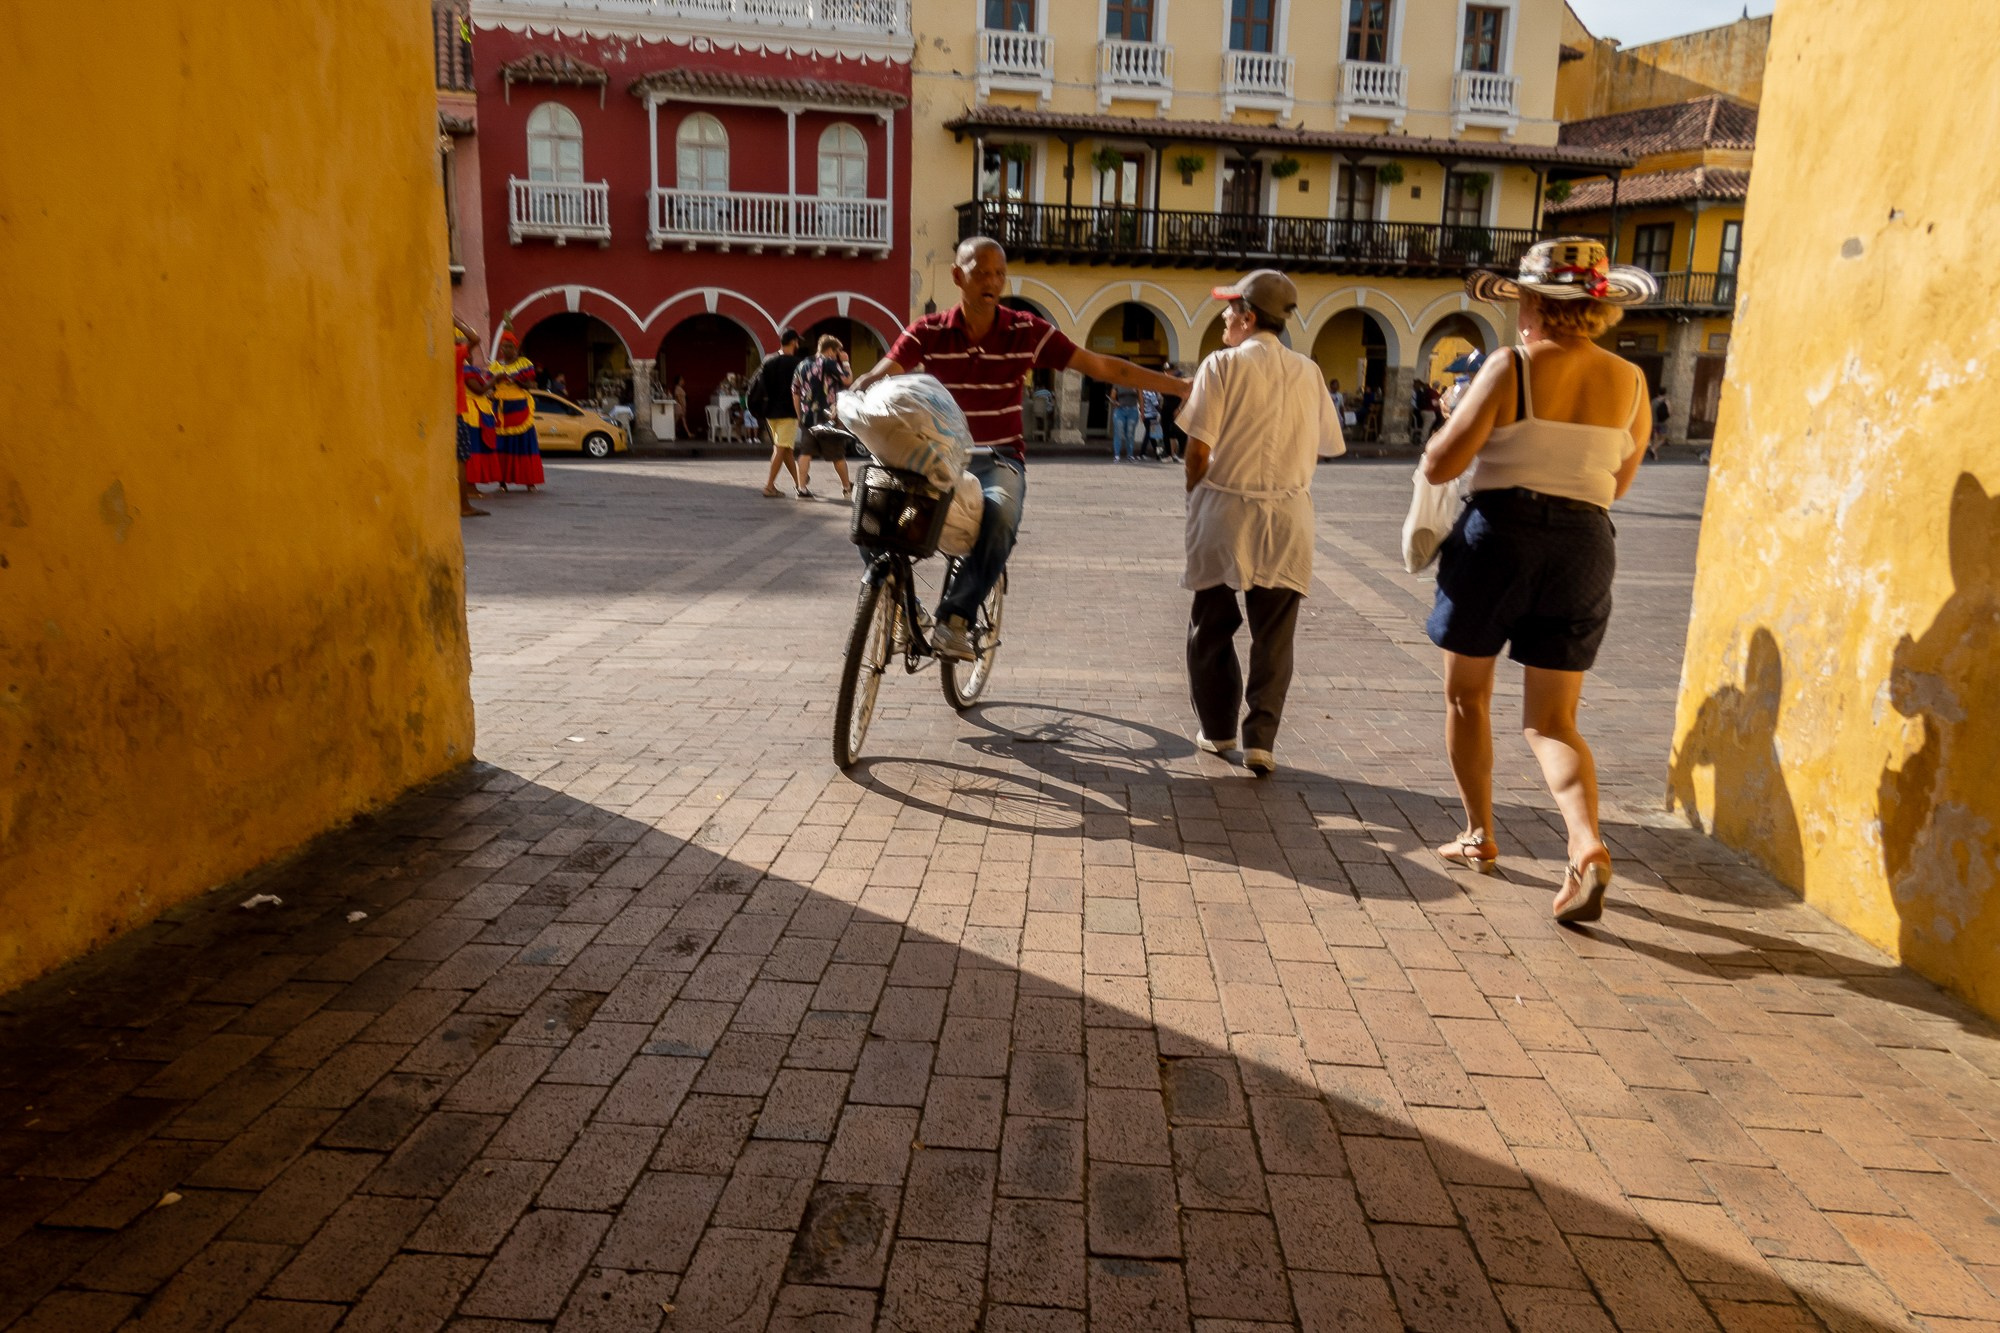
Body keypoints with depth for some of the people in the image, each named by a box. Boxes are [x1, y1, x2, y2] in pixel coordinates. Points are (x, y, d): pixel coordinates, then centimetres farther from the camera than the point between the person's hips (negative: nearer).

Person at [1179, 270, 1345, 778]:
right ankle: (1260, 741, 2)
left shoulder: (1223, 365, -4)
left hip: (1225, 510, -2)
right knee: (1273, 637, 7)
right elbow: (1329, 445, 14)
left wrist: (1196, 502, 4)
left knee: (1212, 628, 13)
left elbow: (1199, 449, -10)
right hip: (1287, 517, 3)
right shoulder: (1307, 372, 7)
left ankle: (1217, 731, 22)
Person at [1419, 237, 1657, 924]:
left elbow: (1440, 465, -11)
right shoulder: (1629, 381, 4)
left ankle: (1478, 835, 25)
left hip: (1499, 534, -3)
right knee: (1551, 721, 9)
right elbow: (1619, 482, 15)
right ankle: (1587, 844, -14)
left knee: (1467, 695, 17)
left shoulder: (1511, 366, -10)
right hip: (1585, 546, 4)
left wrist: (1458, 411, 7)